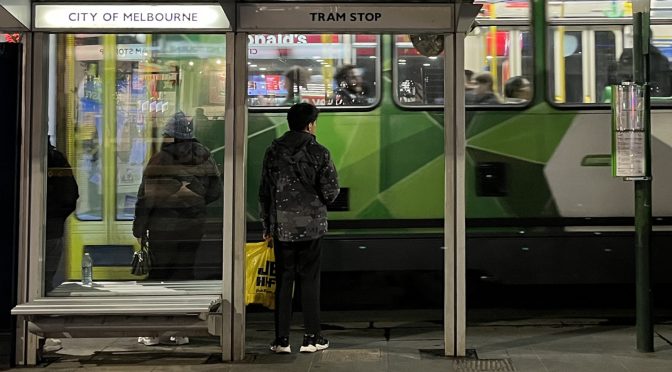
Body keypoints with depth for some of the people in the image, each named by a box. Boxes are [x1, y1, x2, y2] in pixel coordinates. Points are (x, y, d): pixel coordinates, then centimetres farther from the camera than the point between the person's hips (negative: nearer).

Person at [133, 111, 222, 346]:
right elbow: (215, 191, 8)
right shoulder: (204, 159, 3)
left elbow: (146, 197, -10)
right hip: (194, 226, 4)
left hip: (163, 227, -4)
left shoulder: (159, 160, -10)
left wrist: (139, 229, -3)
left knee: (158, 274, 4)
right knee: (185, 273, 9)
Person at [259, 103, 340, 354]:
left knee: (283, 280, 8)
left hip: (281, 226, 2)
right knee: (309, 280, 6)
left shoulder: (273, 151, 2)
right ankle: (312, 337, 10)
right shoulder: (319, 152, -7)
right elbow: (331, 190, -8)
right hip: (311, 225, -2)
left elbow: (264, 192, 5)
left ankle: (281, 339, 9)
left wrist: (267, 225, 13)